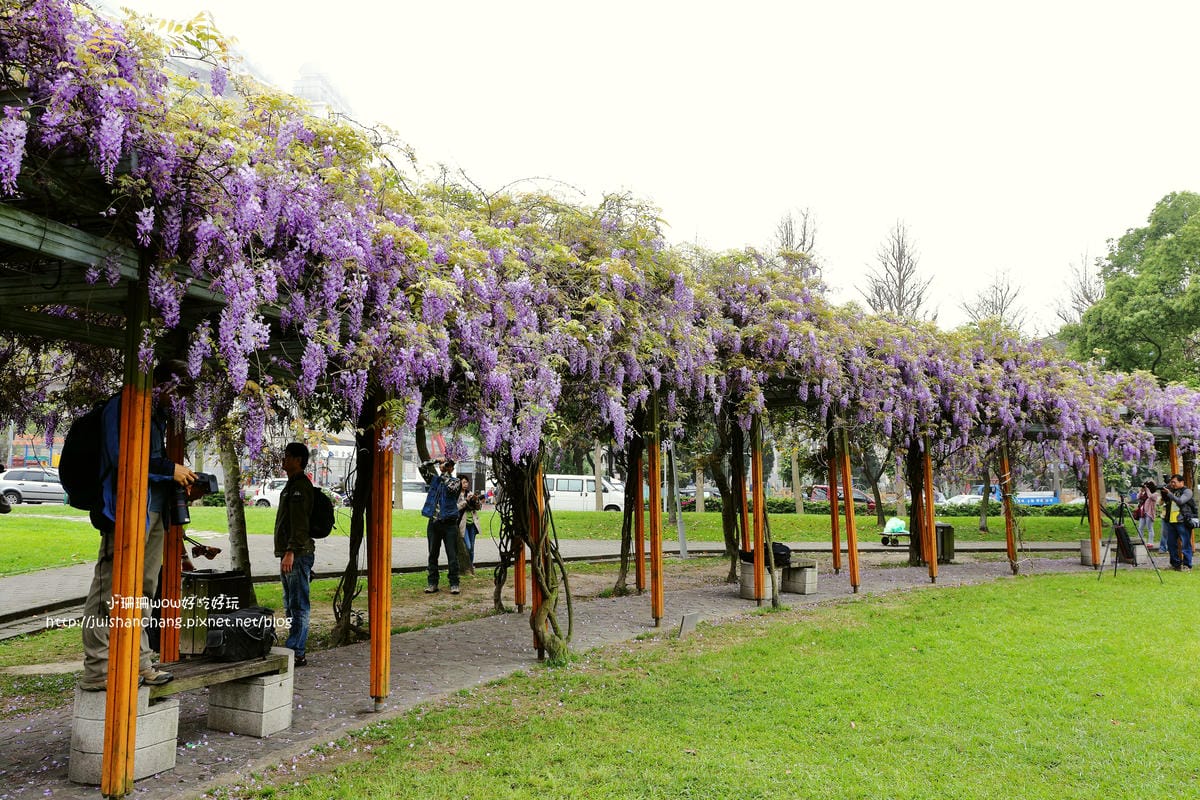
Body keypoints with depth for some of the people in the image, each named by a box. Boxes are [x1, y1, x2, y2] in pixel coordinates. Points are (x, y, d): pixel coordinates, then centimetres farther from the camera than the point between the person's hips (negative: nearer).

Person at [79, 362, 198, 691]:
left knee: (141, 590, 13)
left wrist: (180, 480, 8)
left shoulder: (157, 413, 20)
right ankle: (97, 671, 1)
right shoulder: (123, 405, -7)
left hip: (154, 512, 10)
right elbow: (122, 457, -17)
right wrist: (171, 470, -12)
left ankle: (139, 664, 20)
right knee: (110, 590, -5)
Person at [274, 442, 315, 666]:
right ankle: (293, 650, 22)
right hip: (290, 554, 11)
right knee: (291, 606, 15)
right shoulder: (292, 485, 20)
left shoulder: (300, 486, -13)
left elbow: (300, 523, -22)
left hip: (298, 554, -11)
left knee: (298, 606, -7)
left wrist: (291, 552, -28)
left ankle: (295, 653, -5)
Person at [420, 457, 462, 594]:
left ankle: (454, 584, 3)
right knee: (433, 555, 7)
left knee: (452, 556, -2)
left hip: (449, 523, -3)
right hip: (433, 522, 3)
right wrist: (437, 461, -1)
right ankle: (432, 583, 14)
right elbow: (422, 467, 5)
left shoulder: (456, 481, 3)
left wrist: (444, 473, -9)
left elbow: (452, 487, -19)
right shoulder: (434, 479, 12)